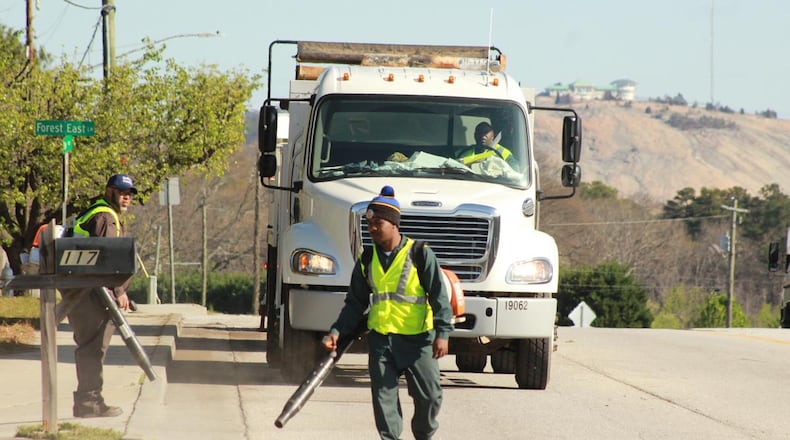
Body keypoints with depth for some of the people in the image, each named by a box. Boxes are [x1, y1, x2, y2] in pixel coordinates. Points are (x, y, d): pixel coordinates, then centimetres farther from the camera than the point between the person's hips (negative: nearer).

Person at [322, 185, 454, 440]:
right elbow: (355, 302, 15)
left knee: (429, 395, 1)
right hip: (380, 339, 3)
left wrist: (442, 333, -15)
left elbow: (438, 296, -6)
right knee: (384, 397, -1)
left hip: (418, 338, -3)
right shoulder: (367, 260, 9)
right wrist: (337, 332, 3)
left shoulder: (420, 254, -4)